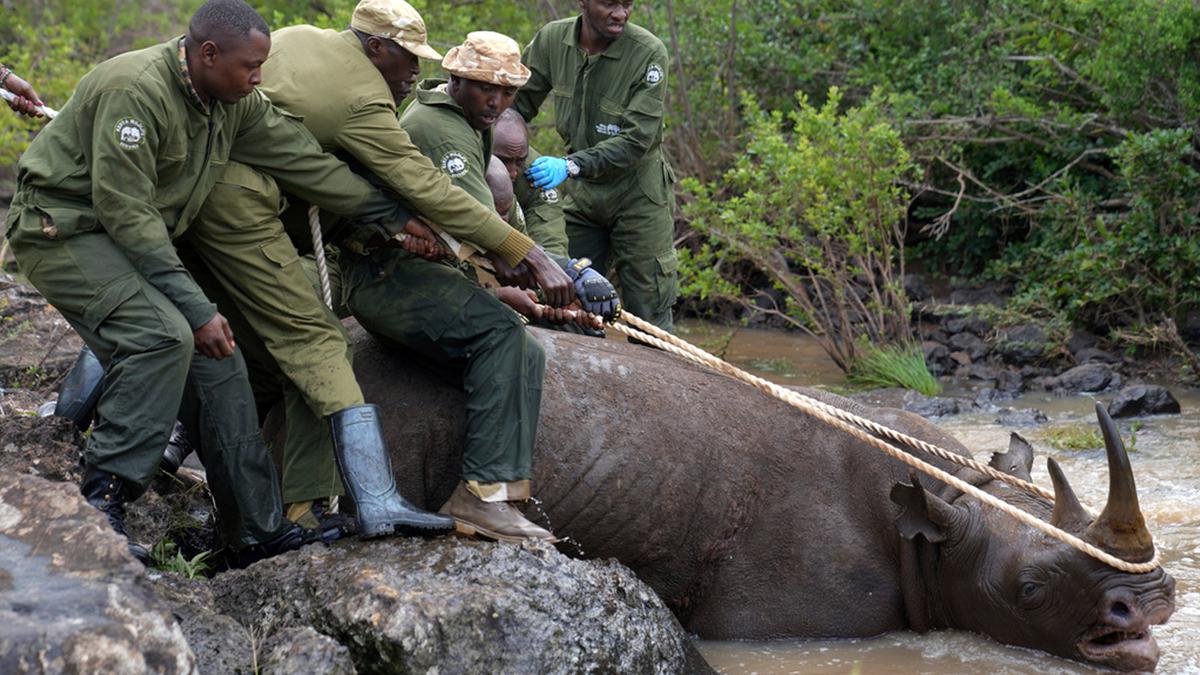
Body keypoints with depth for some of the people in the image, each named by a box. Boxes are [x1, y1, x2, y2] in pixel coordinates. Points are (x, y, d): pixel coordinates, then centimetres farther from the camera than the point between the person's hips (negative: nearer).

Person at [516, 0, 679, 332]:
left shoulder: (648, 53, -20)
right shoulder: (552, 40, -7)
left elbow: (637, 139, -24)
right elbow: (518, 103, 5)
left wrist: (571, 164, -34)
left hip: (637, 193, -4)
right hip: (582, 192, 4)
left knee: (648, 314, -3)